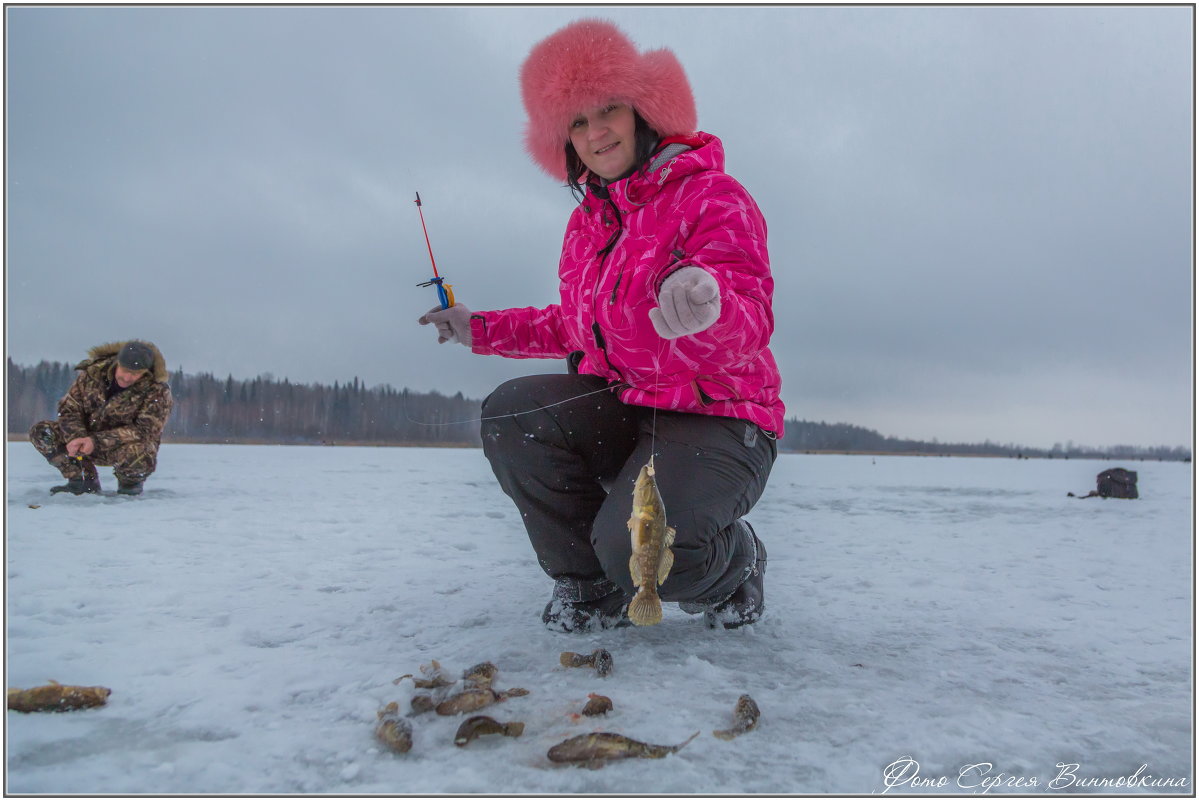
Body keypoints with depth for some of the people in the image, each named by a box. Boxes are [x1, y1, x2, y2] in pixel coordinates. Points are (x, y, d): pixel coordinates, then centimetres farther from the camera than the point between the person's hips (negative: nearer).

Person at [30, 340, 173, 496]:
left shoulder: (157, 391, -19)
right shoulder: (94, 372, -7)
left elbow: (145, 430, -25)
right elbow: (69, 408, -2)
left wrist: (97, 441, -33)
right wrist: (76, 438, -24)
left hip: (131, 444, -5)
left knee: (139, 457, -40)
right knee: (40, 431, -9)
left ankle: (130, 482, -1)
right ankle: (84, 482, 3)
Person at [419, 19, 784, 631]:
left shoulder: (712, 196, -11)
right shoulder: (586, 221, 12)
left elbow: (751, 325, -24)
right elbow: (572, 326, 24)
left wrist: (709, 307, -48)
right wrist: (480, 329, 20)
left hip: (717, 418, -7)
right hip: (620, 409, 7)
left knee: (638, 546, -31)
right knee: (510, 413, -19)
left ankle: (735, 561, 9)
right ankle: (590, 585, 1)